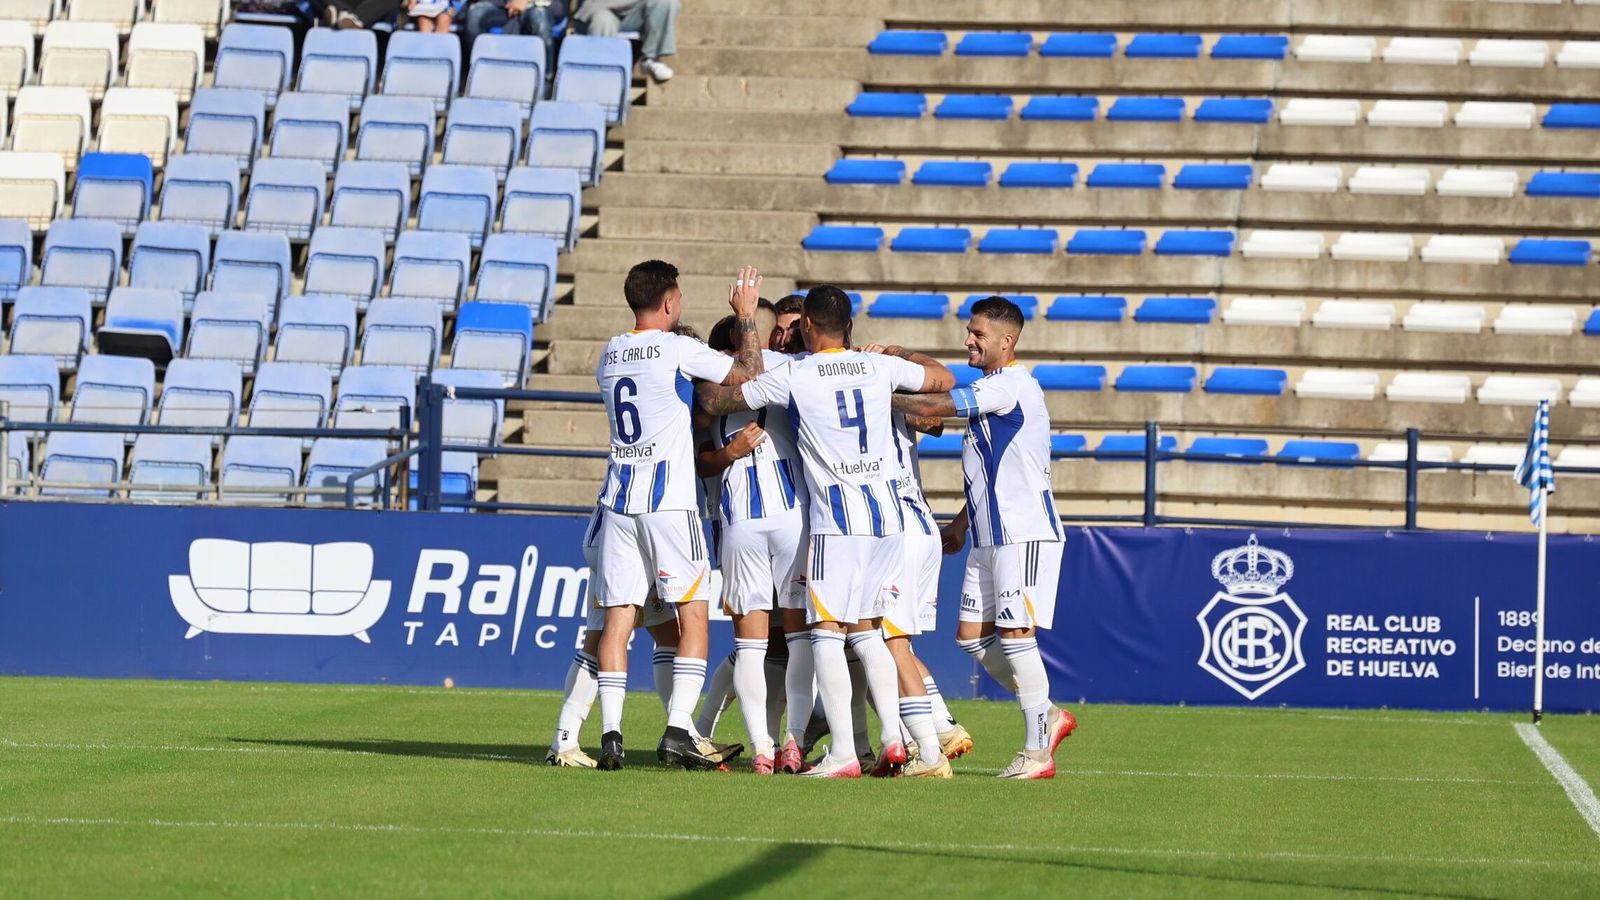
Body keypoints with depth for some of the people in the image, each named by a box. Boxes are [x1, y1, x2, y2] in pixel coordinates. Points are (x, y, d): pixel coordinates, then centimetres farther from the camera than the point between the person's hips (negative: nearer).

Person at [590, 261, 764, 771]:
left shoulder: (610, 356, 12)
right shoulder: (677, 350, -7)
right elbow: (748, 375, -1)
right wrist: (746, 316, 10)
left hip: (619, 499, 5)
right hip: (669, 500, -5)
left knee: (618, 615, 3)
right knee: (693, 614, 1)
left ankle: (611, 734, -5)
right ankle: (678, 731, -8)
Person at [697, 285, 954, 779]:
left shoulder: (792, 376, -4)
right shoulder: (880, 367, 7)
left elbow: (716, 403, 5)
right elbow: (944, 379, 24)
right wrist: (902, 353, 40)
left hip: (836, 522, -5)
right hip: (887, 515, 5)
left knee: (826, 634, -2)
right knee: (866, 630, 16)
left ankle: (843, 753, -9)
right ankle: (895, 739, 9)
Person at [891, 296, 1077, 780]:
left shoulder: (1010, 385, -13)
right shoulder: (991, 389, 19)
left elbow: (934, 406, -19)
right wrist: (962, 522, 27)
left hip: (1024, 533, -10)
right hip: (990, 537, 10)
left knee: (1015, 634, -9)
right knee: (972, 636, 7)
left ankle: (1037, 753, -5)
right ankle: (1048, 717, 17)